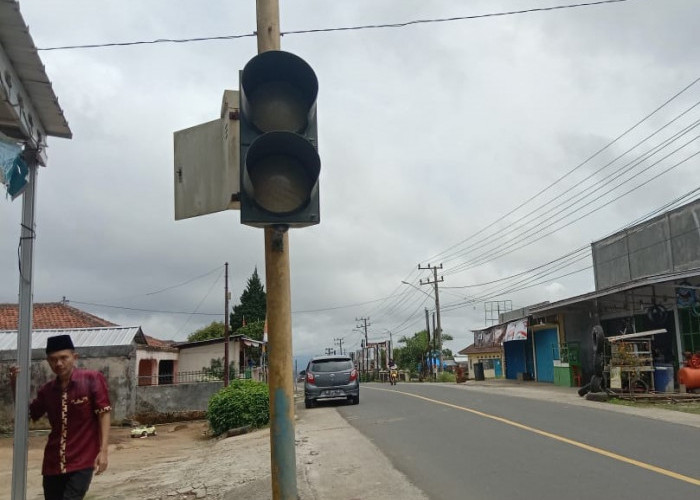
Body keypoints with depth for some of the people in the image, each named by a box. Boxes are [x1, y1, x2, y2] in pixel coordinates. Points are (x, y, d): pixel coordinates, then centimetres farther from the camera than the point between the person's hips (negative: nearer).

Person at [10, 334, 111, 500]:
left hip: (82, 462, -5)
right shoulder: (47, 389, 8)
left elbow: (103, 414, -9)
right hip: (53, 463, 6)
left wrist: (103, 451, -16)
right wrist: (16, 387, 5)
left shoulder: (92, 379, -8)